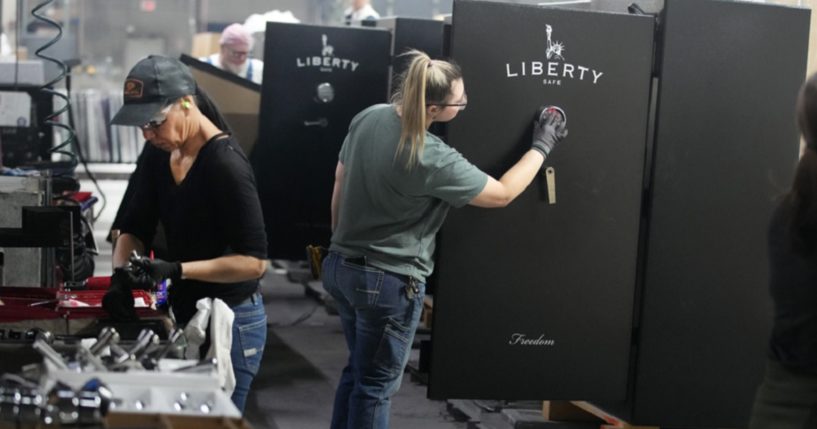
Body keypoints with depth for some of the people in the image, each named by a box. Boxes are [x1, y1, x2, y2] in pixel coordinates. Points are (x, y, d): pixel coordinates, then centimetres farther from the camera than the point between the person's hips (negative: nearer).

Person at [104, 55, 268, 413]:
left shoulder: (225, 164, -22)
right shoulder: (159, 154, 1)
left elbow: (254, 260, -23)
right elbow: (134, 228, 6)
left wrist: (178, 271, -29)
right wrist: (120, 271, -14)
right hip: (184, 313, 7)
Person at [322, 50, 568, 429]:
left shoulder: (367, 118, -5)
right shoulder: (433, 159, -25)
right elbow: (503, 194, -13)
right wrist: (541, 146, -1)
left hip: (341, 267, 7)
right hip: (389, 283, -7)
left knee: (357, 370, 24)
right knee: (375, 385, 10)